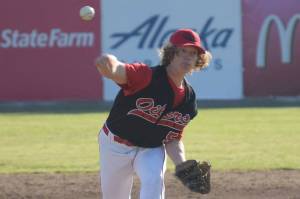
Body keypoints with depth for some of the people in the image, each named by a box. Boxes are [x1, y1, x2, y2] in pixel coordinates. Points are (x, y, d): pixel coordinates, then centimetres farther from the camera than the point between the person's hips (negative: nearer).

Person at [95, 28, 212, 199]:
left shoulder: (189, 100, -8)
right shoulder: (148, 76, -26)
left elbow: (173, 139, 1)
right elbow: (116, 71, -46)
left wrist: (183, 166, -18)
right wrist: (107, 64, -72)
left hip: (152, 149, 3)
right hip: (116, 146, -3)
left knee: (154, 180, -28)